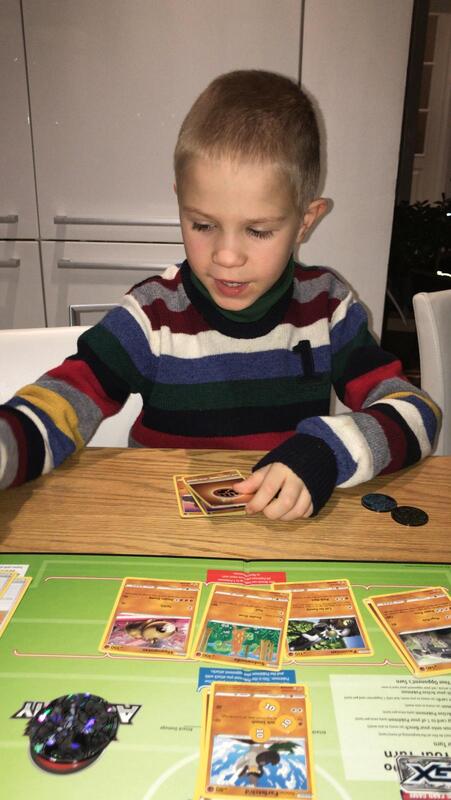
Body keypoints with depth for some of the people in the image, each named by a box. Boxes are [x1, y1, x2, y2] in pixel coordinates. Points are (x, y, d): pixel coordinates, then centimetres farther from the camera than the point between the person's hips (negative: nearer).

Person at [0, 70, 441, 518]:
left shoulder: (327, 307, -4)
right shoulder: (152, 316, -8)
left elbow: (415, 411, -6)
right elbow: (59, 406, -14)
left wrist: (327, 453, -24)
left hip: (291, 535, 2)